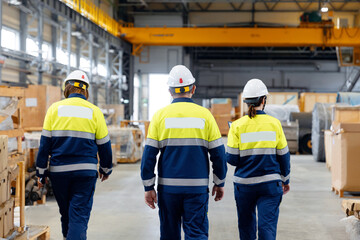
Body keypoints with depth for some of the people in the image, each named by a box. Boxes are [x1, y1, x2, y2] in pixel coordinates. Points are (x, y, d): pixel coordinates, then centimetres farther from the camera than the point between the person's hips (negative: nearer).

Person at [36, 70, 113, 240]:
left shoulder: (55, 108, 1)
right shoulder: (94, 111, 0)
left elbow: (45, 142, 0)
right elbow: (104, 144, 6)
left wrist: (41, 172, 8)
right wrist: (106, 169, 21)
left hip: (58, 170, 2)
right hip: (85, 171, -2)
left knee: (65, 212, 19)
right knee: (80, 215, -1)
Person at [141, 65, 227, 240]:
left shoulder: (160, 115, -1)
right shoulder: (204, 115, -1)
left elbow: (149, 155, -2)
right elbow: (218, 154, 2)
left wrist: (148, 187, 4)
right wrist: (219, 183, 14)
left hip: (168, 186, 1)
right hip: (197, 187, -1)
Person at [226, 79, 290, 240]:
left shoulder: (237, 125, -7)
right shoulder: (274, 124, -4)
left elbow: (231, 159, -7)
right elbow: (283, 156, 2)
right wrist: (285, 180, 15)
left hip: (244, 183, 1)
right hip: (270, 183, 0)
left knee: (246, 224, 19)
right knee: (268, 225, 0)